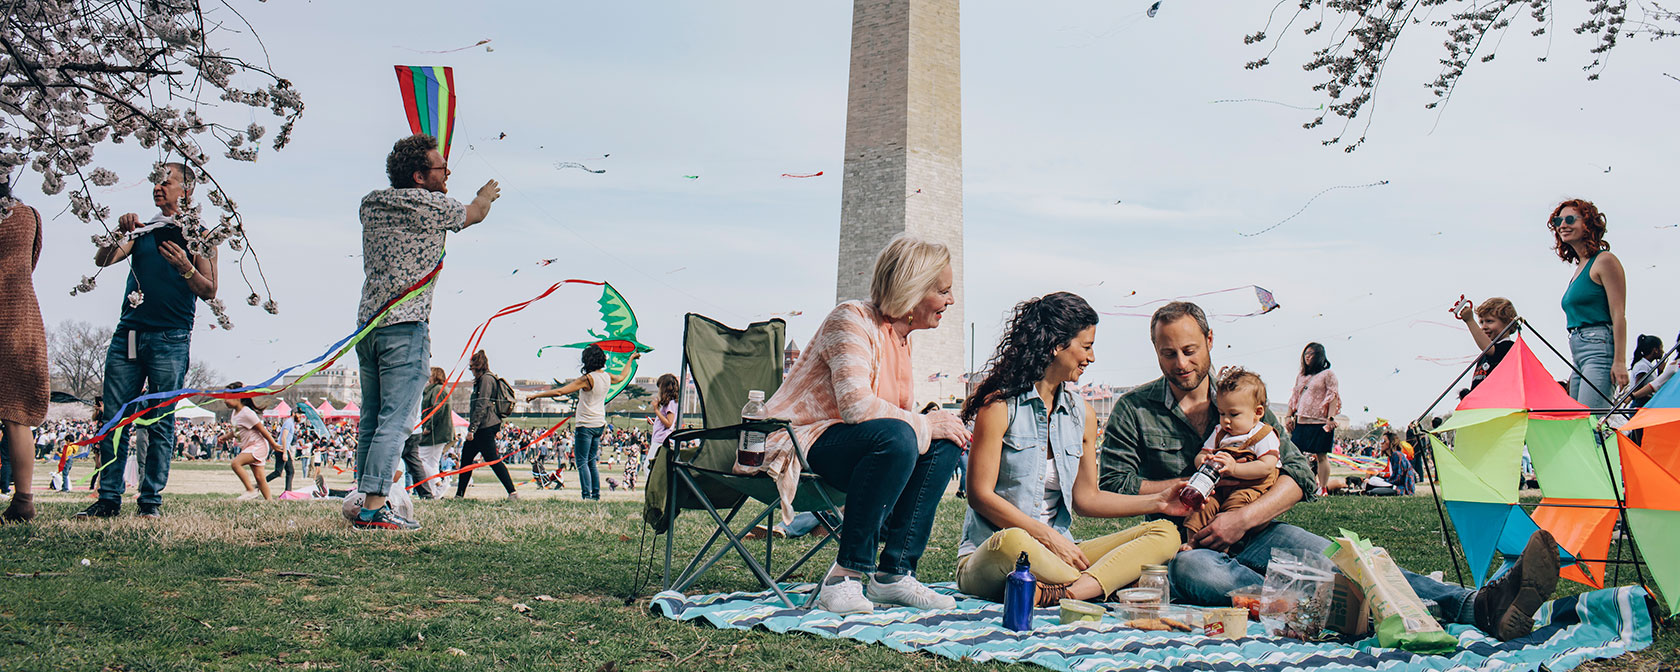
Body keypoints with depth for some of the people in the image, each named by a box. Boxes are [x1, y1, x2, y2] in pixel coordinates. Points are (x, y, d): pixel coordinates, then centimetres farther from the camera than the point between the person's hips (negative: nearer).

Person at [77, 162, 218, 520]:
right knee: (113, 419, 1)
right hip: (127, 334, 4)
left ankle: (152, 500, 3)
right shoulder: (143, 229, 17)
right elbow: (102, 260, 4)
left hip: (170, 339, -4)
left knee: (160, 422, -3)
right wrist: (120, 233, -14)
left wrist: (186, 268, -17)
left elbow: (210, 292, 1)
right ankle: (109, 498, 6)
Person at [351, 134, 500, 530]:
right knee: (396, 420, -8)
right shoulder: (429, 205, -6)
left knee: (371, 420, 12)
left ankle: (364, 500, 16)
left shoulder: (371, 204, 14)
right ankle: (374, 508, -12)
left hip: (368, 323, 8)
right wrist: (487, 195, 36)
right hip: (405, 325, -8)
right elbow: (475, 213, 12)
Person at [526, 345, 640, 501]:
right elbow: (621, 377, 31)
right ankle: (596, 494, 13)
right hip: (599, 425, 7)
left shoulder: (587, 379, -16)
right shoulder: (607, 377, 5)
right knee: (591, 462, 15)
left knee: (582, 462, -3)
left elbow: (559, 391, -19)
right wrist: (631, 360, 46)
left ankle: (587, 495, -10)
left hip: (586, 425, -7)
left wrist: (536, 395, -12)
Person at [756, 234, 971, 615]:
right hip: (798, 442, -9)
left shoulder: (901, 339, 14)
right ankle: (845, 575, -28)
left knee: (947, 441, -6)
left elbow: (899, 414, 15)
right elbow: (857, 405, -27)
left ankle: (893, 572, -9)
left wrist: (934, 422, -6)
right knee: (895, 438, -34)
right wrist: (924, 426, -17)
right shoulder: (852, 320, -13)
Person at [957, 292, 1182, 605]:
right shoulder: (999, 405, -7)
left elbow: (1085, 498, 17)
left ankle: (1070, 592, -35)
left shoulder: (1082, 414, 14)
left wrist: (1157, 502, 9)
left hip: (1057, 553, 7)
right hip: (987, 557, -6)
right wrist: (1049, 536, -15)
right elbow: (980, 495, -11)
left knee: (1165, 534, -13)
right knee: (1011, 542, -43)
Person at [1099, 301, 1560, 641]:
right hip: (1187, 544, -3)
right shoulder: (1133, 410, 3)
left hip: (1254, 534, 3)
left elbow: (1300, 475, 5)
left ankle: (1477, 607, -49)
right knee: (1194, 572, -41)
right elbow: (1113, 486, -3)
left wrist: (1244, 517, -12)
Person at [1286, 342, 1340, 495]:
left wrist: (1330, 417, -15)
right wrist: (1289, 416, 12)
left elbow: (1333, 396, -5)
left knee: (1321, 455, -5)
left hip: (1319, 422, -6)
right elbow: (1294, 398, 23)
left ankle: (1321, 488, -2)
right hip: (1300, 422, 6)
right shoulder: (1301, 377, 22)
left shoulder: (1328, 374, 3)